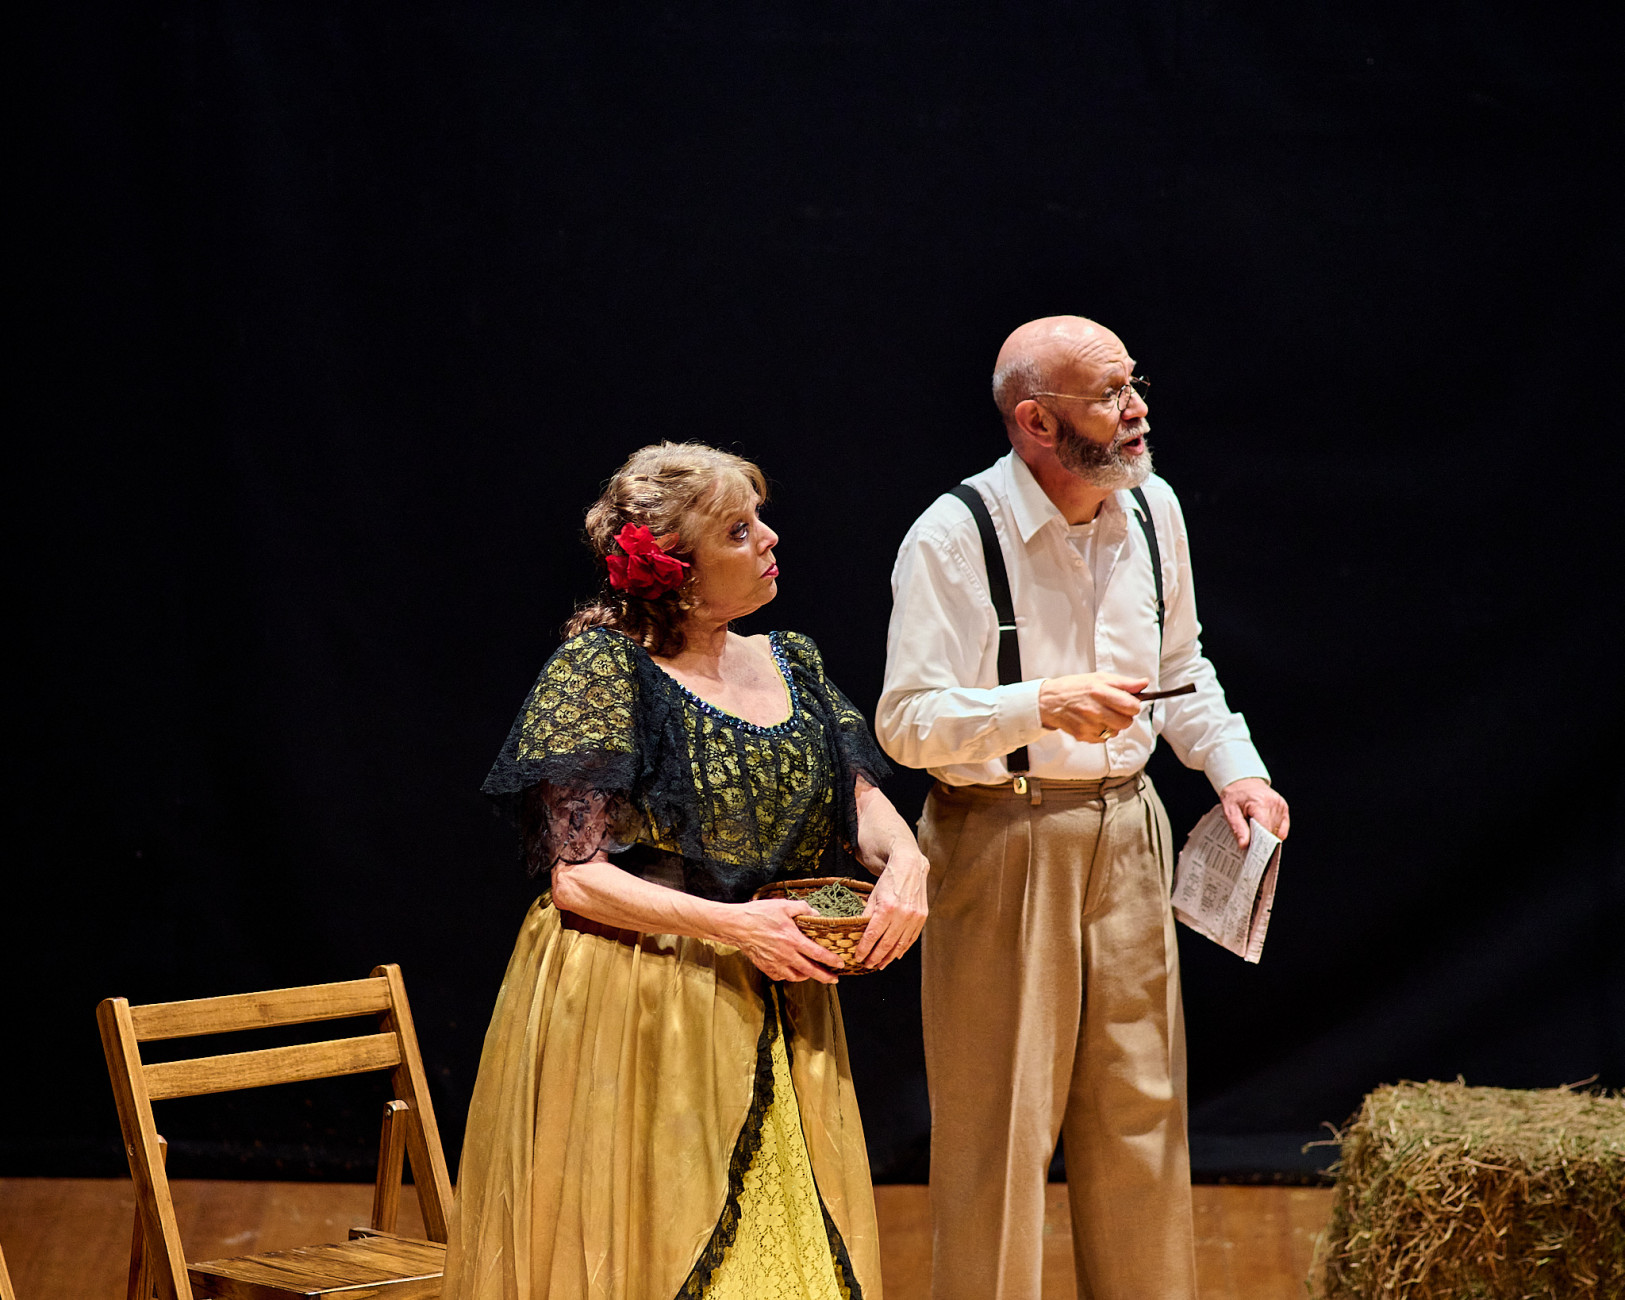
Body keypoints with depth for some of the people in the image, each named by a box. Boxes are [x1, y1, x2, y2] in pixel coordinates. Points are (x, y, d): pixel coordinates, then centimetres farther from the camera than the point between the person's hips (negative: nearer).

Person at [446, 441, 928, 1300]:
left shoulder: (789, 667, 10)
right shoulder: (600, 669, -9)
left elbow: (864, 802, 8)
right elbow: (578, 878, -14)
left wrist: (902, 862, -15)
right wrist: (731, 924, -22)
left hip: (772, 1019, 6)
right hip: (634, 1014, -6)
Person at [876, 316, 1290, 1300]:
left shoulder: (1152, 508, 4)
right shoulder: (953, 538, -15)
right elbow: (907, 722, -17)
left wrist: (1235, 769, 6)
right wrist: (1044, 705, -30)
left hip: (1127, 831, 6)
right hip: (1003, 841, -6)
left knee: (1141, 1107, 12)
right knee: (999, 1119, 1)